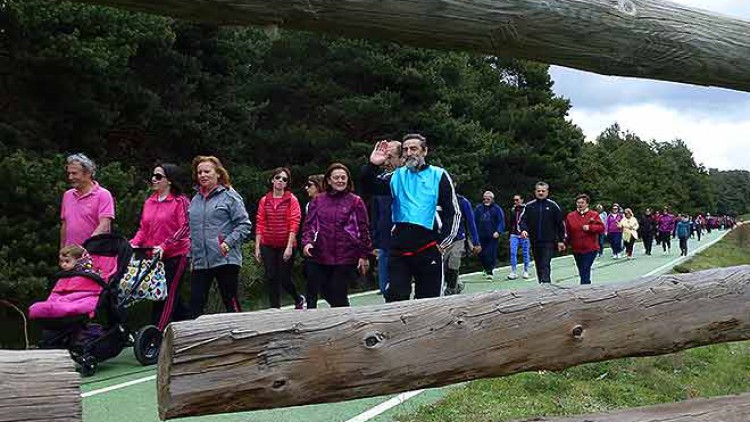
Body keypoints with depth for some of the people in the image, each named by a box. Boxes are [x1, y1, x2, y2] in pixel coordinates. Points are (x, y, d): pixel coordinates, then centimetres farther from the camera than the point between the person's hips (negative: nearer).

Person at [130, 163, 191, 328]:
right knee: (173, 295, 14)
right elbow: (143, 228, 14)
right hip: (153, 257, 7)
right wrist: (134, 243, -4)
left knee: (167, 295, -6)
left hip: (175, 255, -7)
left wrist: (164, 246, -22)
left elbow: (185, 228, -15)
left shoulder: (180, 201, -9)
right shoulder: (149, 202, 12)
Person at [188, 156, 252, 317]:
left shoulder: (229, 196, -3)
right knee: (195, 304, 3)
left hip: (225, 260, -5)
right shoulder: (195, 200, 15)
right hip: (200, 262, 6)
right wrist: (191, 255, 16)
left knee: (231, 303, 2)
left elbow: (244, 225, -7)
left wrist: (228, 242, -17)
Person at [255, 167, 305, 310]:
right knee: (271, 279, 3)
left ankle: (299, 299, 30)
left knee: (285, 279, 1)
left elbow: (294, 223, -9)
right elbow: (259, 224, 4)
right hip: (268, 246, 3)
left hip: (286, 246, -3)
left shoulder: (292, 199, -2)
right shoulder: (264, 200, 7)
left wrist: (289, 247, -16)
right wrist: (257, 247, 0)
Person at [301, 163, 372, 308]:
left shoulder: (356, 202, 1)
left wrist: (364, 255, 0)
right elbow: (309, 224, 10)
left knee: (338, 296, -1)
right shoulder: (318, 200, 10)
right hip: (318, 257, 3)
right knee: (312, 296, 6)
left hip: (345, 258, -3)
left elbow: (363, 230, 2)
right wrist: (307, 242, -8)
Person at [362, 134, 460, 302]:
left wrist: (443, 243, -5)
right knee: (395, 300, 0)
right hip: (399, 250, 2)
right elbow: (370, 186, 5)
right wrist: (373, 165, -12)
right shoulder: (397, 176, 10)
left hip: (429, 250, -2)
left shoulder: (438, 175, 1)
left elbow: (453, 212, 1)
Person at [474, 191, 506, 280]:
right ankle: (486, 268, 28)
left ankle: (489, 272, -2)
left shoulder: (497, 209, 2)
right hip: (481, 236, 4)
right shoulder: (478, 208, 10)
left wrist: (498, 231, -14)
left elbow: (501, 221, -1)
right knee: (481, 254, 6)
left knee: (491, 254, -9)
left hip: (492, 236, -3)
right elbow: (474, 220, 14)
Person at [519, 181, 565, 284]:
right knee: (539, 267, 10)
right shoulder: (529, 206, 6)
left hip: (549, 242, -3)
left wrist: (561, 240, 2)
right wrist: (523, 230, -17)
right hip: (534, 242, 3)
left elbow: (560, 223, 4)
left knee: (546, 265, -15)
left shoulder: (553, 206, 1)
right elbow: (522, 220, 5)